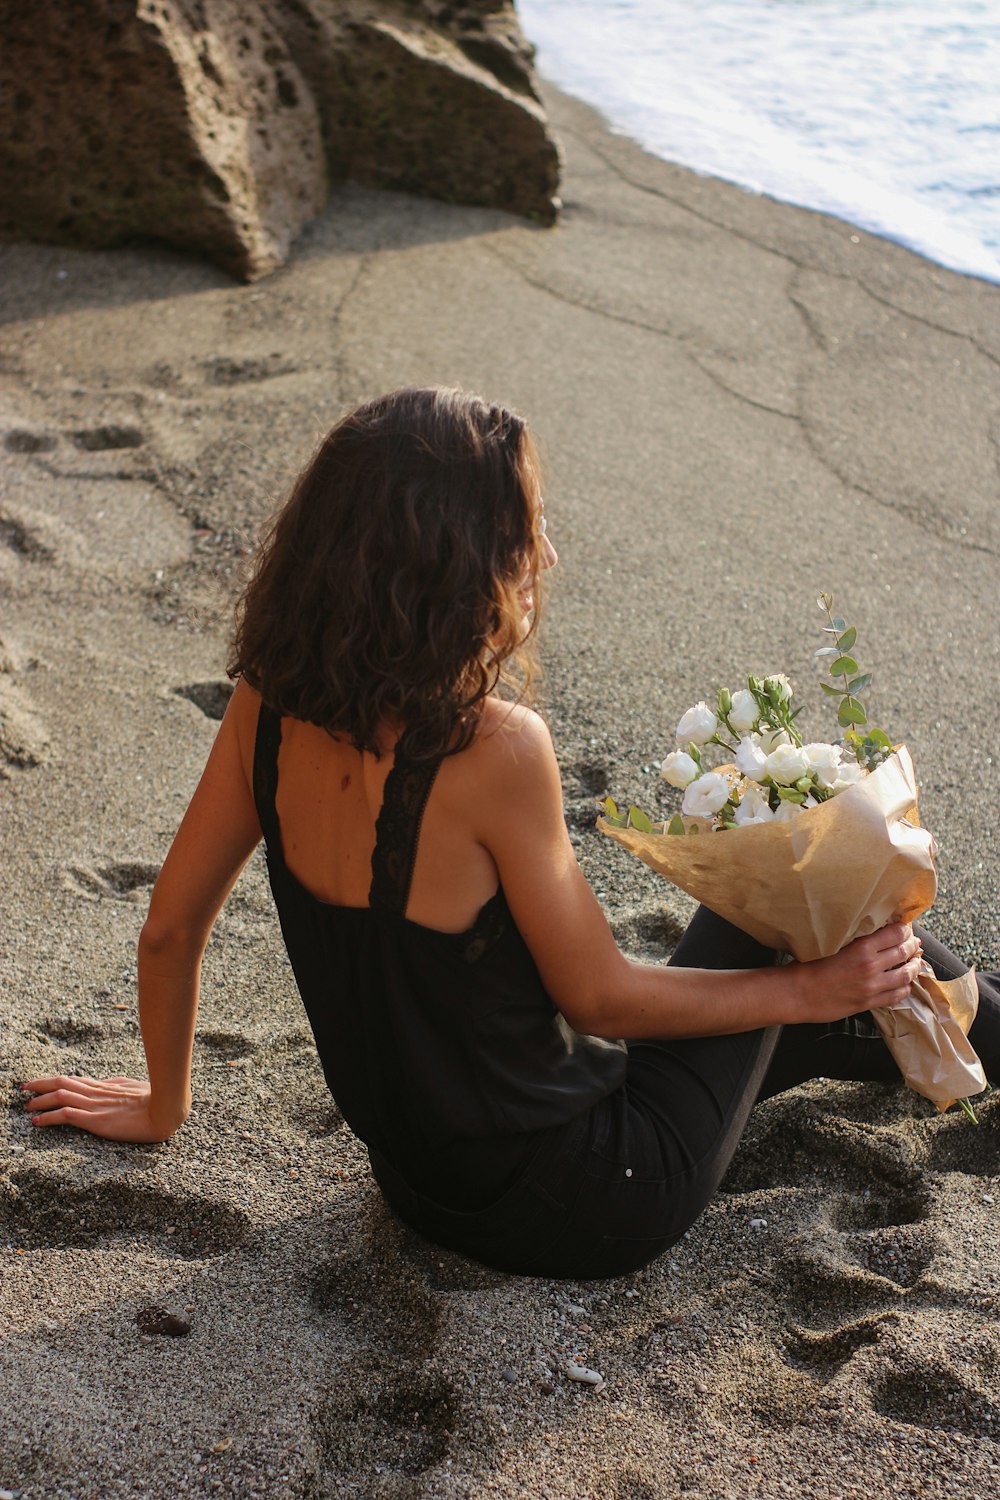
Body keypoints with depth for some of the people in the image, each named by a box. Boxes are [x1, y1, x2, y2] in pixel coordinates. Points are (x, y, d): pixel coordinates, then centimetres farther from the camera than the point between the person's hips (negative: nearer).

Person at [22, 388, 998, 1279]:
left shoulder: (270, 703, -12)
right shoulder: (492, 749, -32)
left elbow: (169, 930, 0)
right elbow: (600, 996, -19)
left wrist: (164, 1106, 16)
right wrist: (810, 989, -6)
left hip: (418, 1183, 6)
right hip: (573, 1210, -6)